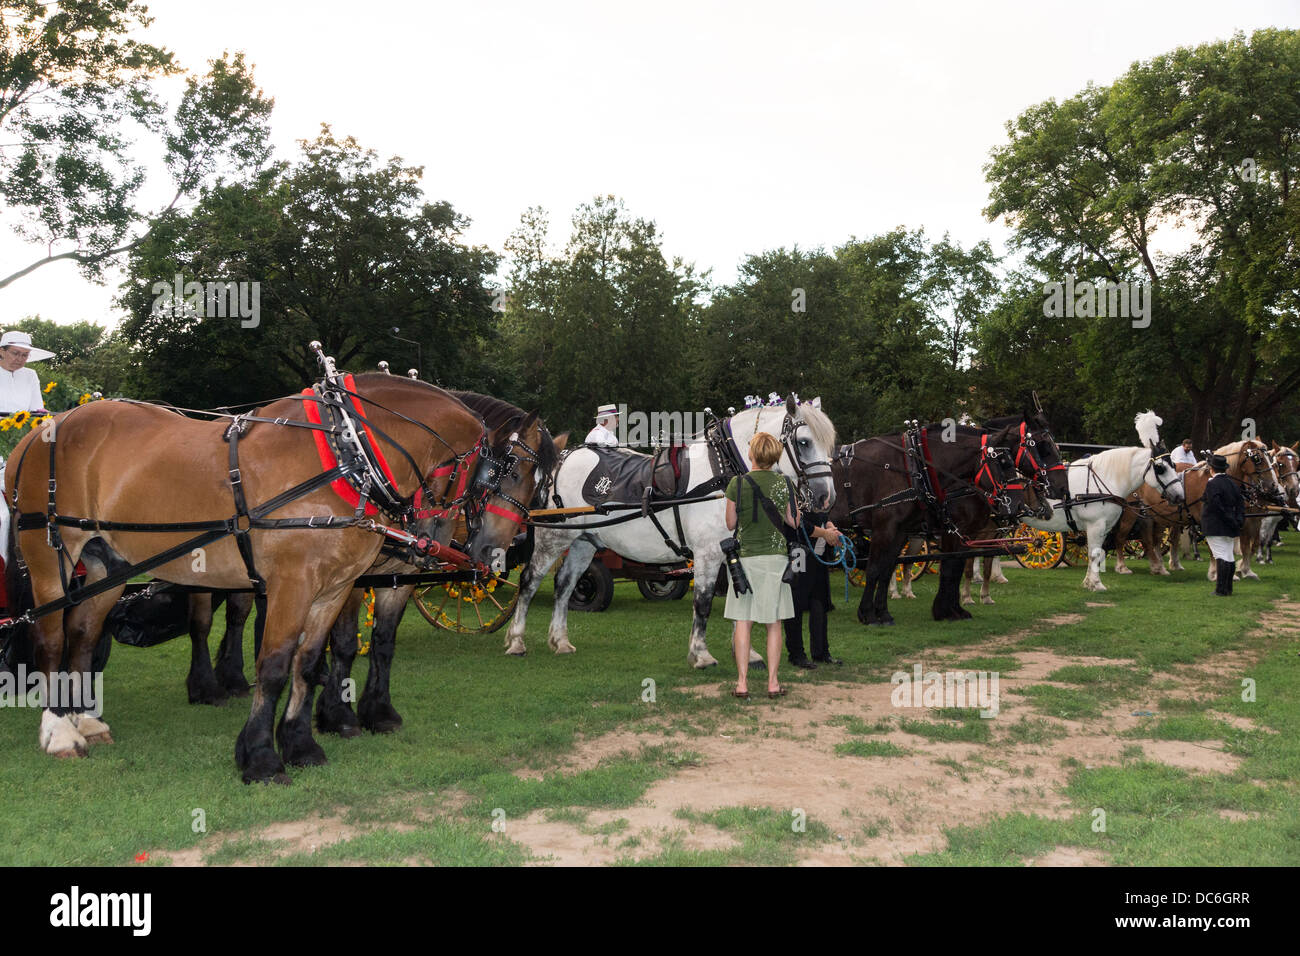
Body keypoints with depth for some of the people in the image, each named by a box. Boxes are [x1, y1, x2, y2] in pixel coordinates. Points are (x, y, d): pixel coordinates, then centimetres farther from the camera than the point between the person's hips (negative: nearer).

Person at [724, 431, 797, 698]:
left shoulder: (737, 484, -8)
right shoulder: (784, 483, -1)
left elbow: (731, 524, 0)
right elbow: (794, 522, 5)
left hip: (746, 557, -1)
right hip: (776, 556, 2)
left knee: (743, 622, 4)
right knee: (773, 623, 8)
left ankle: (742, 683, 6)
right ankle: (772, 682, 11)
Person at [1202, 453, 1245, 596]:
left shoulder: (1212, 484, -15)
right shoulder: (1232, 483, 10)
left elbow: (1216, 506, -21)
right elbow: (1241, 503, 9)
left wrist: (1233, 522, -15)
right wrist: (1239, 520, 2)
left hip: (1215, 528, -8)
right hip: (1229, 528, 8)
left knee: (1221, 557, -8)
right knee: (1229, 557, 14)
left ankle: (1222, 590, -7)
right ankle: (1228, 589, 22)